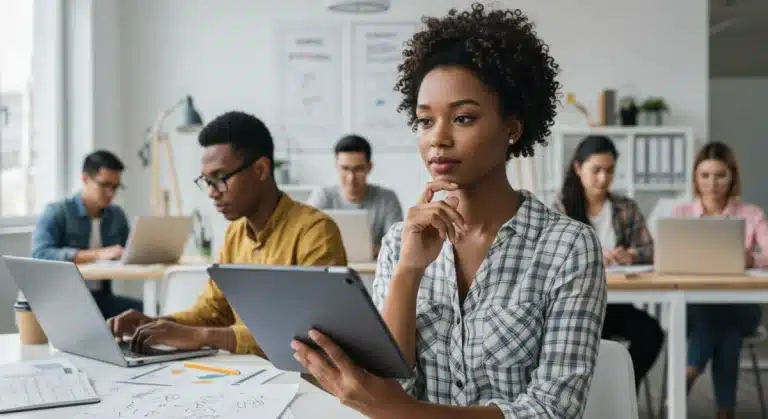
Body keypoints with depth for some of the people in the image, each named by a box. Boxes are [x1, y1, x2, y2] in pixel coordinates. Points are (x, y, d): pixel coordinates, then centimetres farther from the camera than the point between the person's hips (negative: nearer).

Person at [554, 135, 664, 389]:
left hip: (616, 301, 3)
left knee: (651, 332, -25)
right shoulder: (561, 210, 4)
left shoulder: (627, 208, 13)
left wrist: (630, 256, -21)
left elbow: (650, 251, 3)